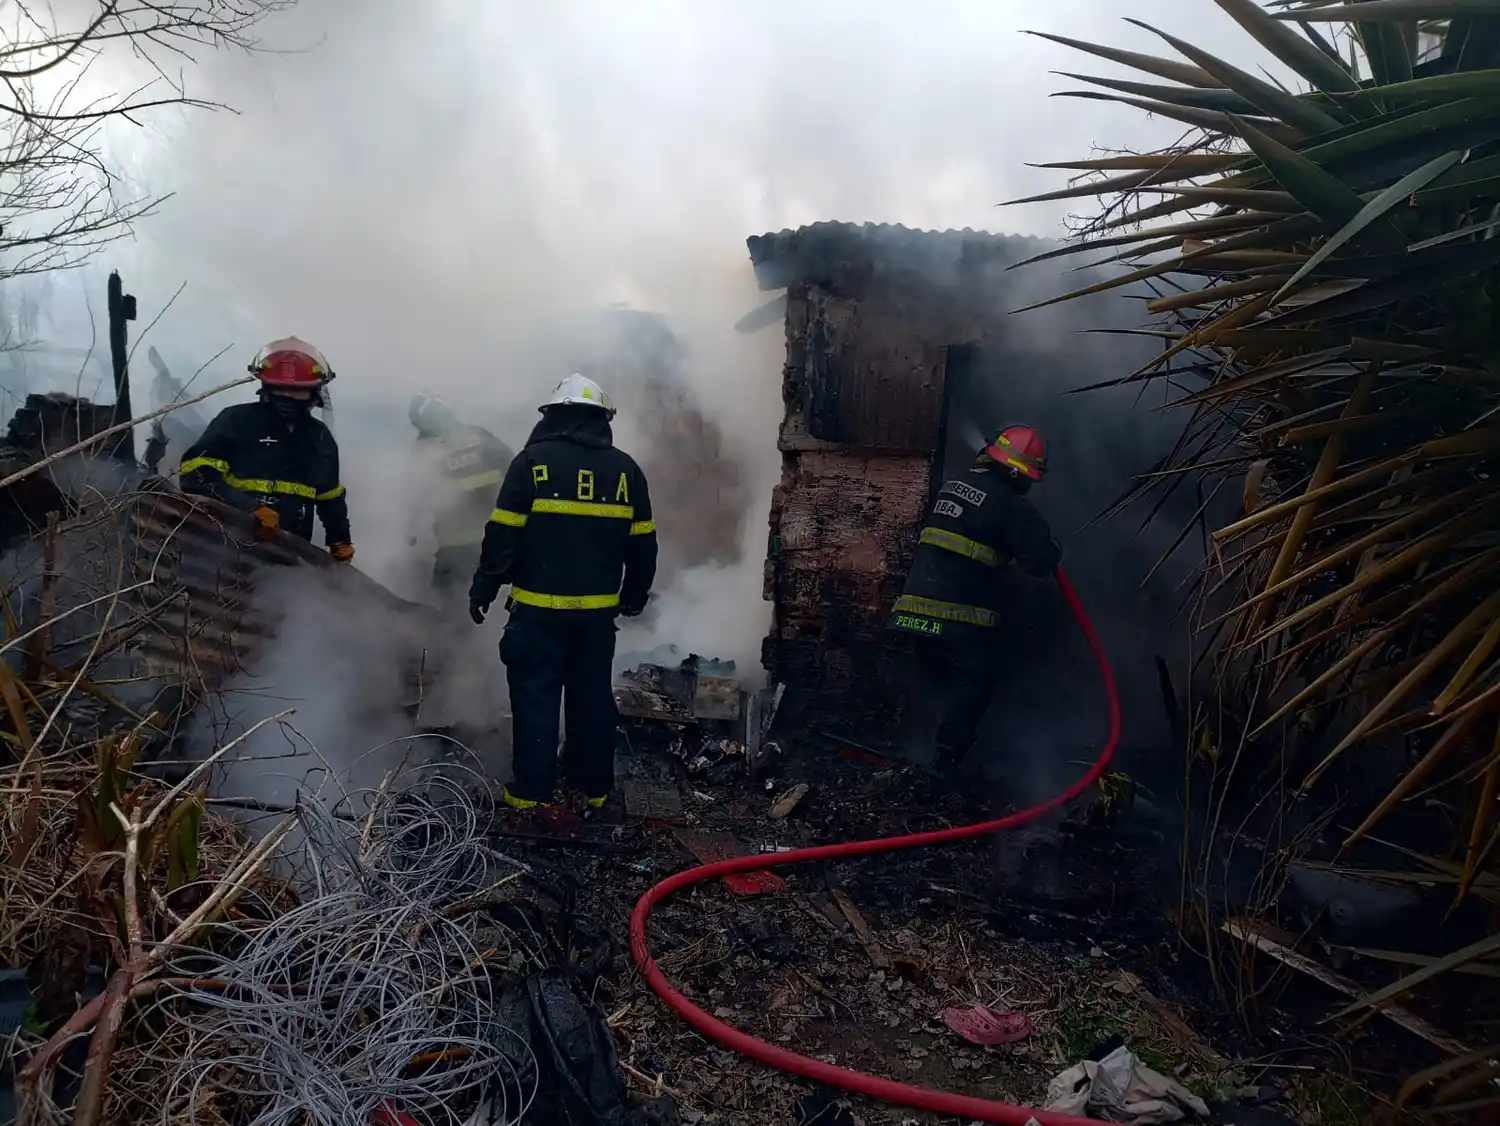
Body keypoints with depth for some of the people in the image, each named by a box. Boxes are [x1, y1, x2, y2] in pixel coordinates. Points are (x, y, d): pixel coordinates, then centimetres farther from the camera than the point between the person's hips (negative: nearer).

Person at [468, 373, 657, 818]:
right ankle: (595, 790, 21)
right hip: (598, 611, 3)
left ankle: (532, 794, 10)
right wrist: (634, 595, 22)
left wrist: (484, 589, 2)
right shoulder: (625, 469, 5)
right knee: (593, 698, 13)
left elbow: (503, 534, -8)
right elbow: (642, 544, 9)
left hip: (539, 608, -3)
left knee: (535, 698, 5)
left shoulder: (533, 461, -6)